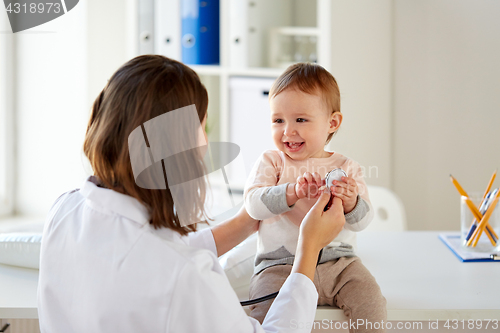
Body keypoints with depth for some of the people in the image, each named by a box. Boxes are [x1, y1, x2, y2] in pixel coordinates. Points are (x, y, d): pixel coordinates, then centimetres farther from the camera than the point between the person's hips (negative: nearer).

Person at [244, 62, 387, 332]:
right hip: (279, 264, -1)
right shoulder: (270, 163, 4)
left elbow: (362, 221, -2)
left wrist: (351, 203, -26)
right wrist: (292, 192, -30)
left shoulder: (347, 169, 7)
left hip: (338, 261, 2)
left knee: (371, 303, -19)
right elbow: (253, 204, -13)